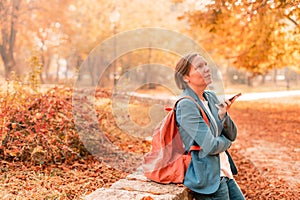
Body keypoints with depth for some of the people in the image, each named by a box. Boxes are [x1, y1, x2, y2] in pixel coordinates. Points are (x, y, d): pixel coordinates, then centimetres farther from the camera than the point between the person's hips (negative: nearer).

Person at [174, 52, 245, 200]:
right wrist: (226, 142, 0)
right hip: (208, 178, -8)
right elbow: (210, 146, -21)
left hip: (224, 172, 8)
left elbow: (232, 135, 8)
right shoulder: (186, 105, -19)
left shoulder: (211, 97, 6)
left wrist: (223, 115, -12)